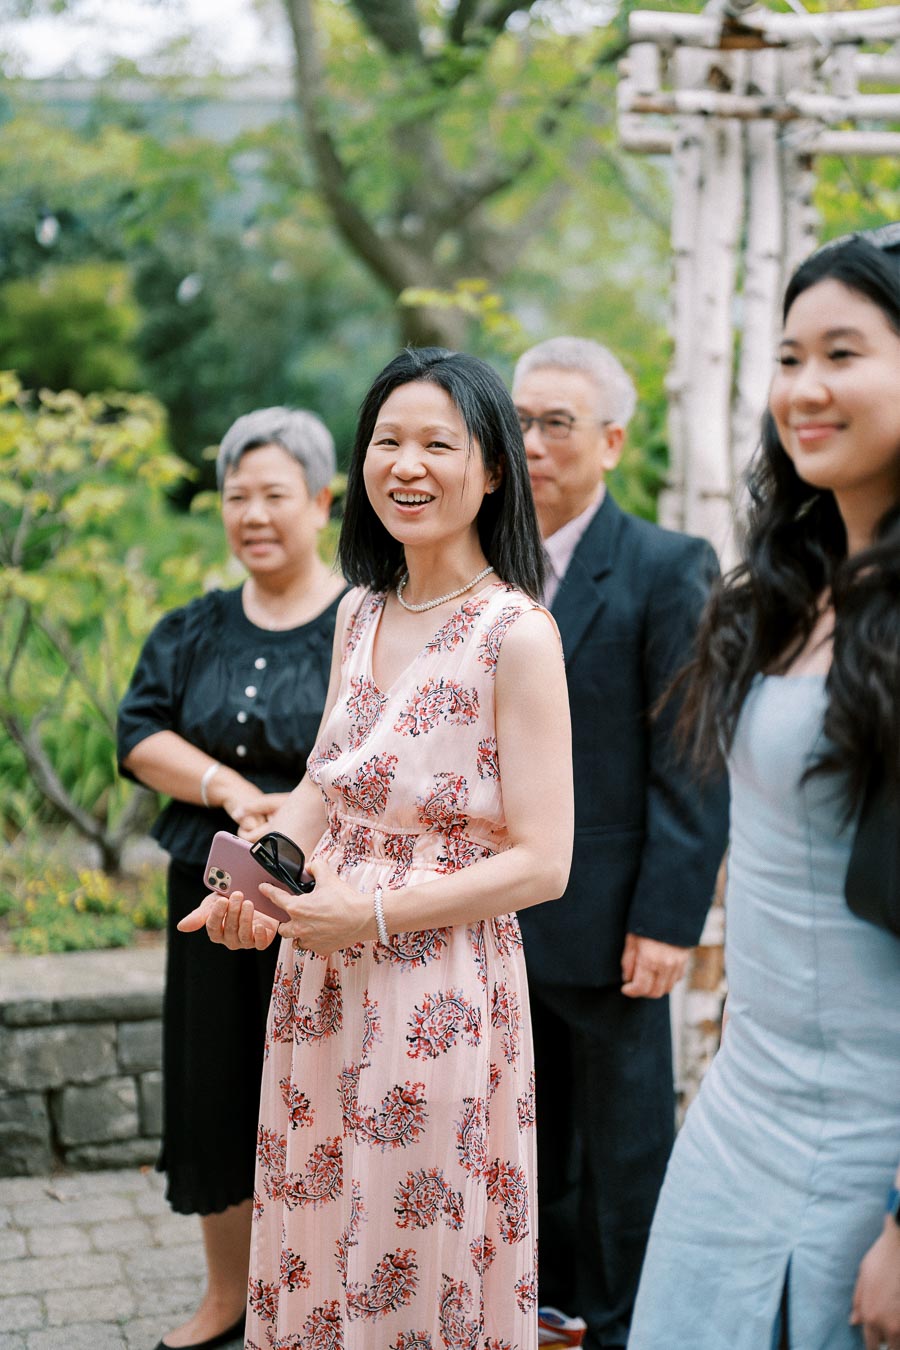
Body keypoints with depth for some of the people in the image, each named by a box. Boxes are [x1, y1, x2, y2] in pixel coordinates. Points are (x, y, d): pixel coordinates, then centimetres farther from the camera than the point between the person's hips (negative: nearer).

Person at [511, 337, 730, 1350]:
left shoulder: (669, 570, -10)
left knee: (624, 1145, 9)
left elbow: (691, 766, -13)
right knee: (533, 1139, 18)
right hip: (494, 922, 6)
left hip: (605, 922, -5)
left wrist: (669, 920, -17)